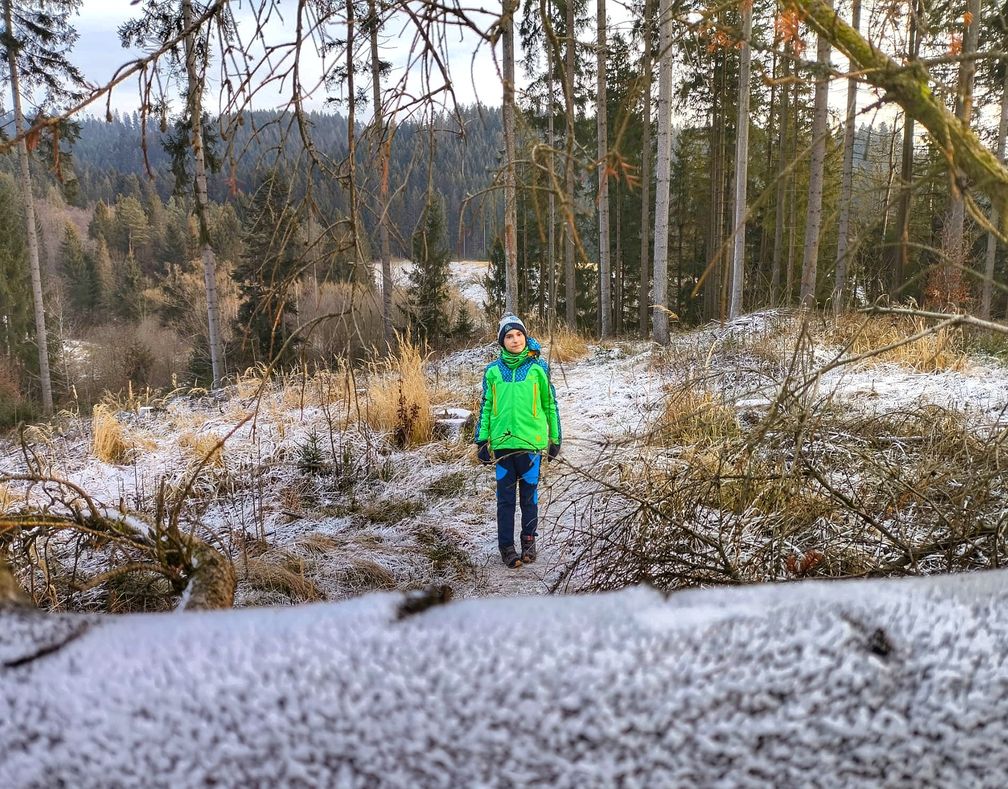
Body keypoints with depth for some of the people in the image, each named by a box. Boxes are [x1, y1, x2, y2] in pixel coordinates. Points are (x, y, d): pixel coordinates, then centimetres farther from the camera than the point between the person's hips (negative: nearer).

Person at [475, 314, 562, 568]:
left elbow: (550, 404, 7)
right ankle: (506, 546, 15)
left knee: (529, 495, 9)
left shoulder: (538, 367, 3)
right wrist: (482, 440, 5)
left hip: (531, 441, -1)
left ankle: (529, 540, 24)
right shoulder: (493, 371, 6)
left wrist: (555, 438, 6)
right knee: (505, 497, 5)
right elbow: (486, 406, 10)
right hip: (502, 442, 1)